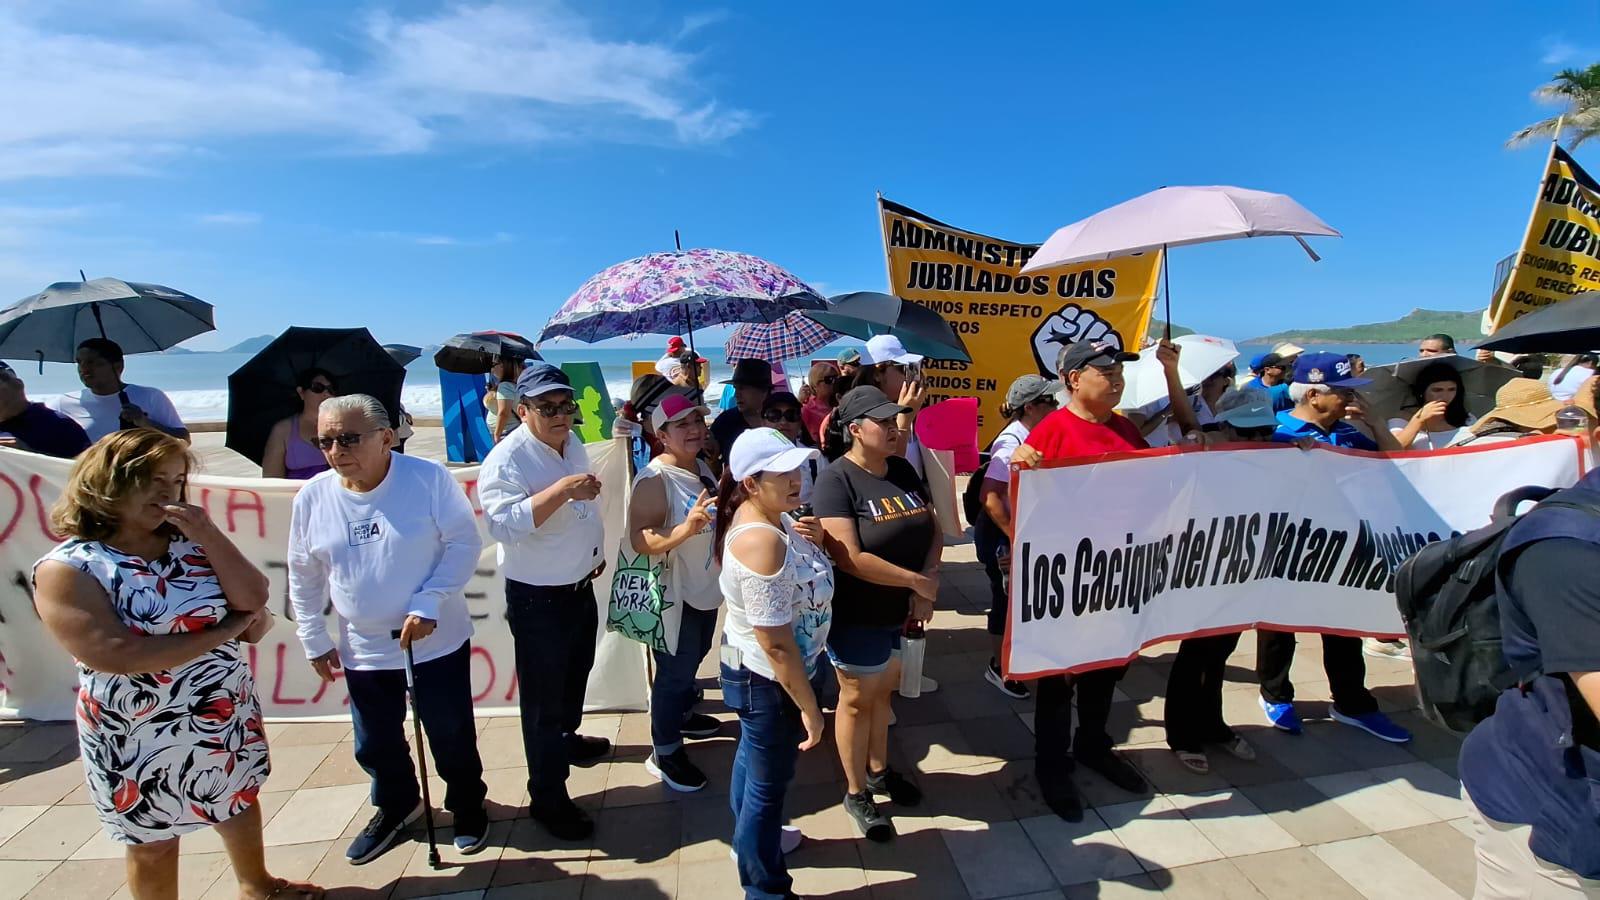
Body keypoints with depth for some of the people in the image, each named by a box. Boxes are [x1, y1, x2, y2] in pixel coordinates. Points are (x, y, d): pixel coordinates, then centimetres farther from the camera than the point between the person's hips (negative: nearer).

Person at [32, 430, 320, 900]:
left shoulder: (190, 543, 0)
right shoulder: (66, 568, -16)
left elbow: (254, 599, -10)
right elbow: (118, 655, -25)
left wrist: (209, 535, -19)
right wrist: (226, 630, -20)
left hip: (228, 714, 5)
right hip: (141, 736, -5)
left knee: (240, 801, 25)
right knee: (153, 843, 16)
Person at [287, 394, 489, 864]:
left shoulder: (428, 477, -17)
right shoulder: (312, 497, -6)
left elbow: (464, 543, -14)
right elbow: (303, 577, 6)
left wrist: (428, 604, -22)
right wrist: (314, 640, 9)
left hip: (438, 641, -3)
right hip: (362, 650, 4)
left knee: (452, 736, 12)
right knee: (375, 744, 20)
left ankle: (466, 804, 40)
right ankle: (395, 806, 49)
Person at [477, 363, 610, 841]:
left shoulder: (572, 443, 4)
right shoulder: (506, 460, -22)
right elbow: (503, 524, -36)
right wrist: (560, 490, -42)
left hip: (580, 585, 8)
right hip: (537, 598, -8)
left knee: (576, 675, 27)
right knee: (544, 698, 3)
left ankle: (566, 739, 52)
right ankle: (547, 797, 18)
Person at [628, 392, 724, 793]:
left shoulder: (702, 466, 3)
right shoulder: (654, 479, -24)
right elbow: (640, 541, -31)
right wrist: (685, 530, -44)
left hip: (706, 588, 9)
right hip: (675, 594, -9)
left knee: (692, 660, 26)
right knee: (674, 671, 4)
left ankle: (682, 715, 49)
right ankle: (663, 752, 22)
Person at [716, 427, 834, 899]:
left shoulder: (773, 517, -4)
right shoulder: (762, 541, -32)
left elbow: (797, 572, 12)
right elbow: (776, 643, -31)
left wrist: (816, 541, -9)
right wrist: (809, 706, -21)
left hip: (757, 672, 10)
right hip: (770, 679, -10)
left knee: (754, 756, 29)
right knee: (770, 780, 11)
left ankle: (752, 838, 54)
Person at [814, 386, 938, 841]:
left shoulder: (903, 470, 3)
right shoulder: (836, 480, -19)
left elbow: (933, 530, 6)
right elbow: (849, 557, -26)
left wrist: (927, 585, -11)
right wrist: (917, 580, -19)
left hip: (900, 609, 6)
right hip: (857, 614, -6)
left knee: (882, 690, 22)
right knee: (858, 698, 11)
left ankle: (878, 771, 44)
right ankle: (857, 794, 31)